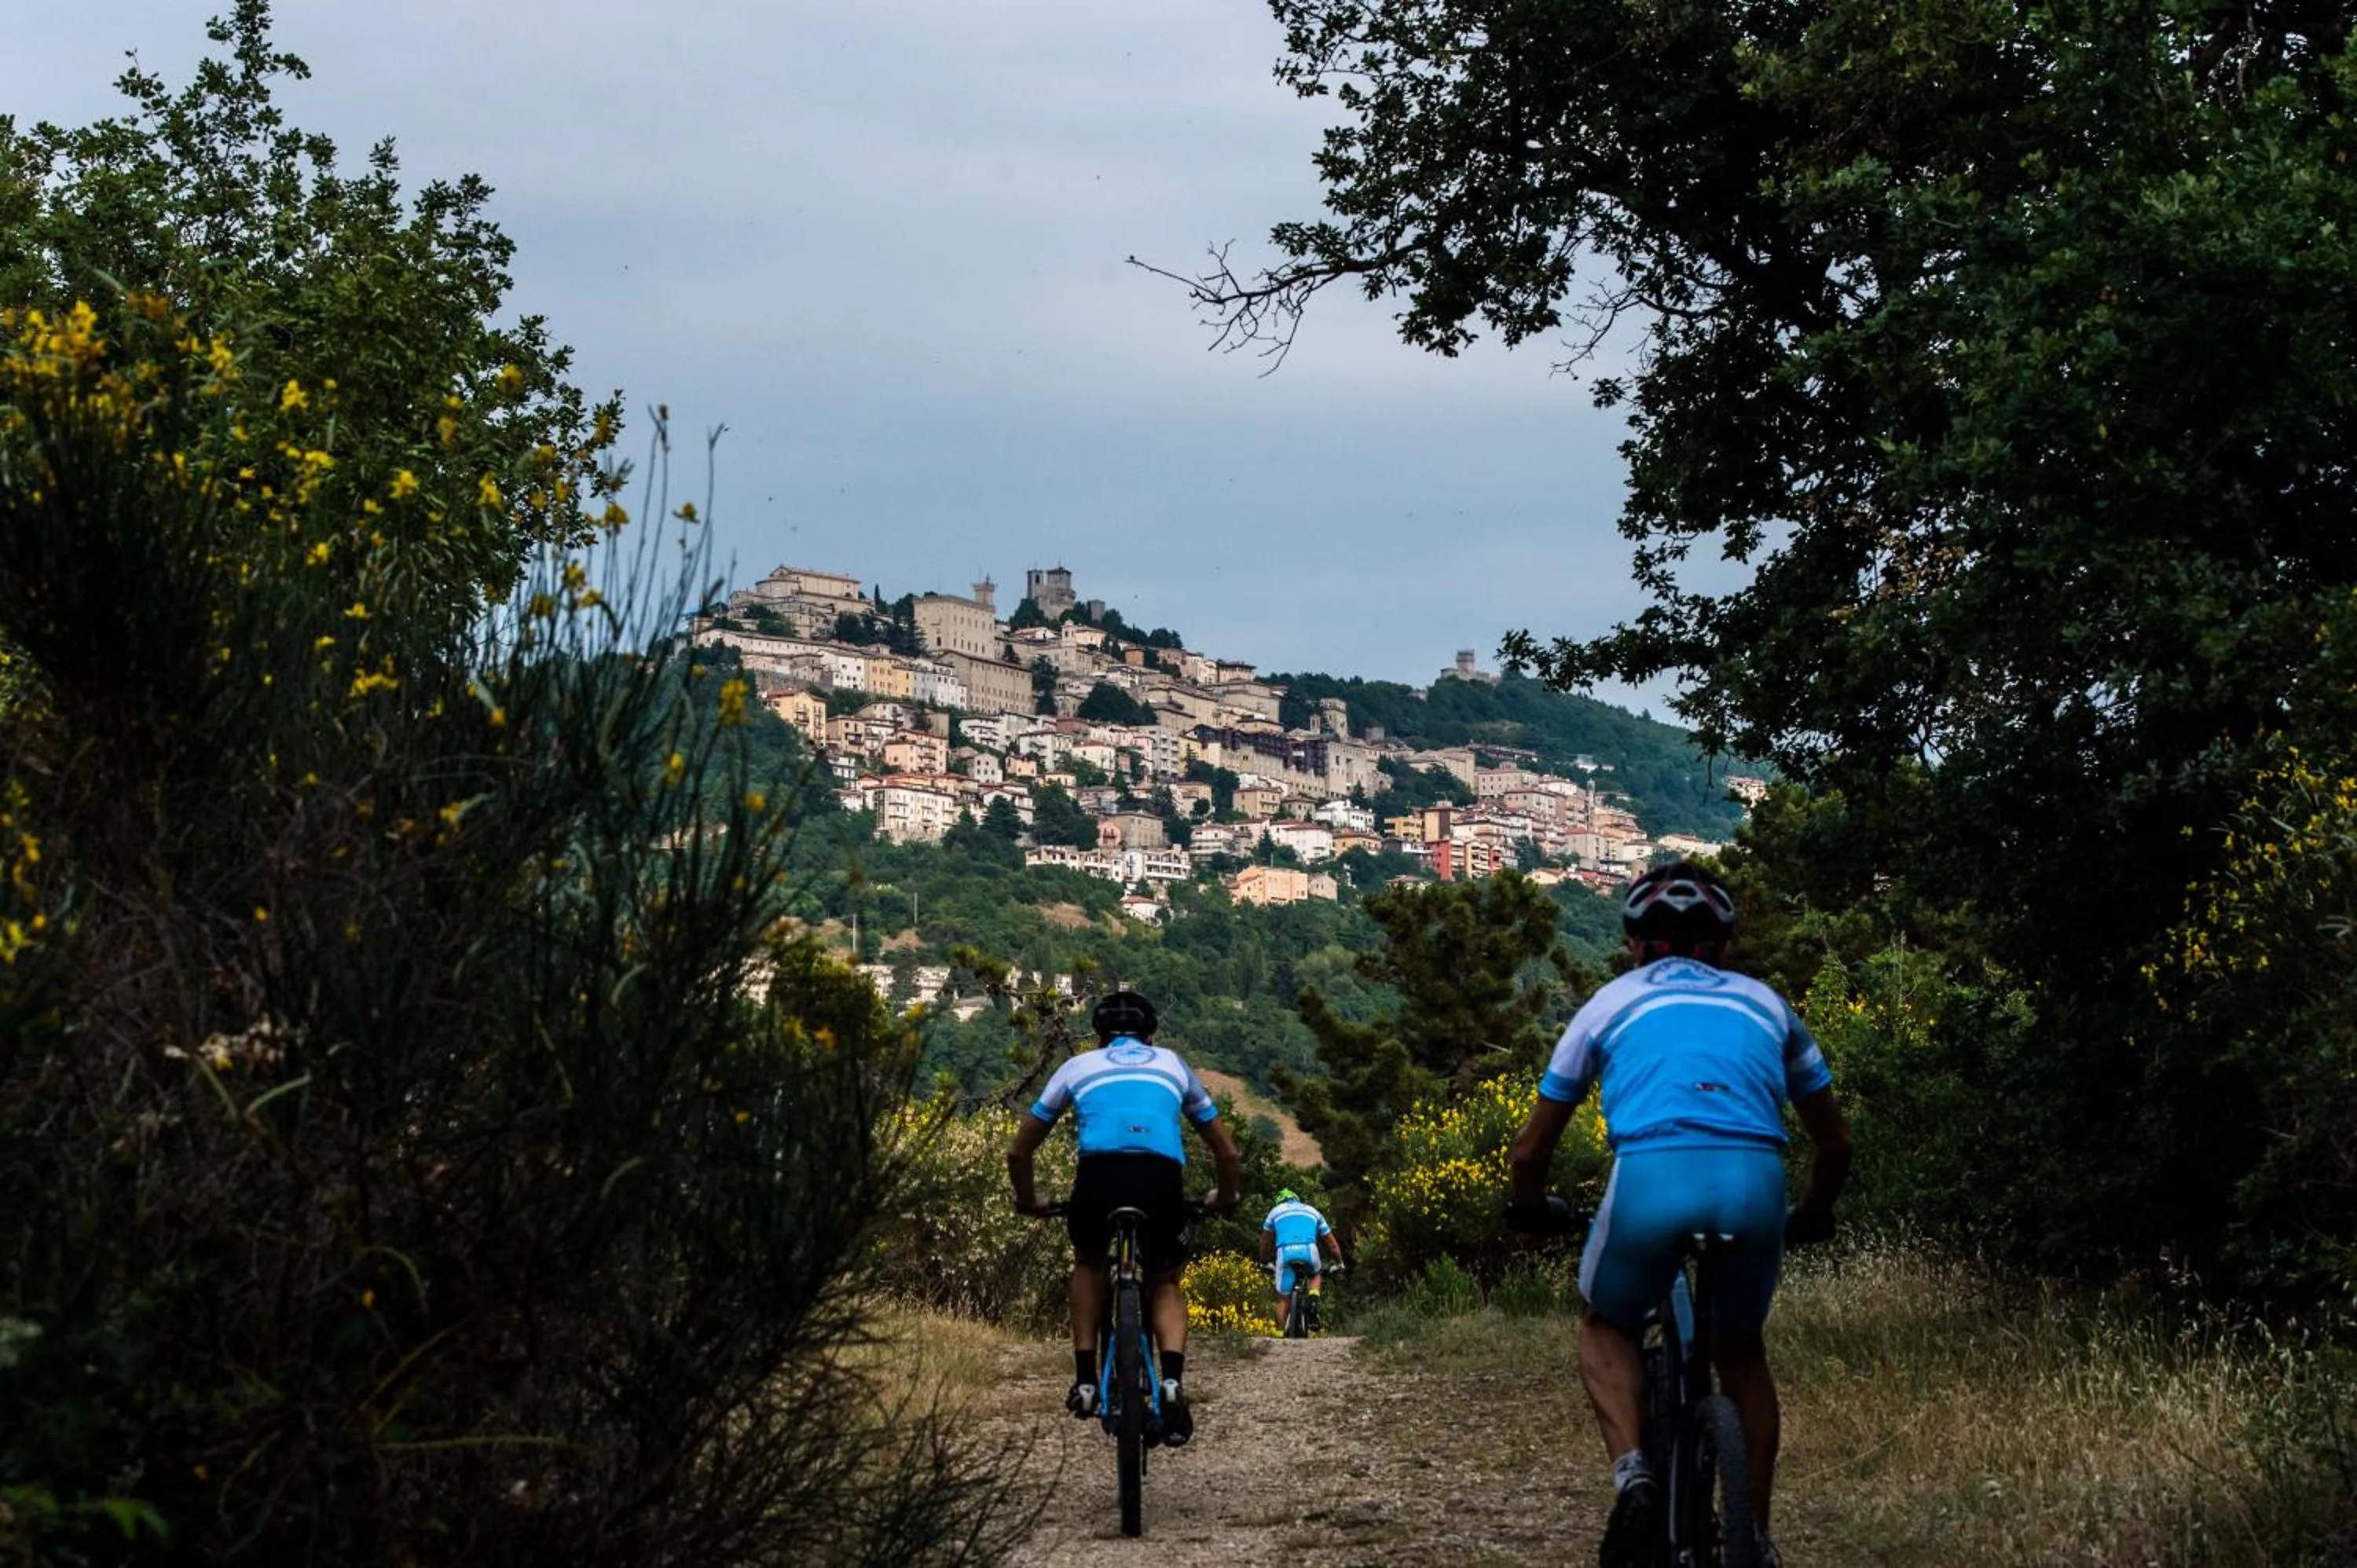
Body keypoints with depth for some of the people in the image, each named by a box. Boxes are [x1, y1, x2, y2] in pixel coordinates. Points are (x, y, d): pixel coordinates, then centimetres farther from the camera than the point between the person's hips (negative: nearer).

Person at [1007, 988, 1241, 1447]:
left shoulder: (1078, 1066, 29)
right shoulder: (1173, 1065, 32)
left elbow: (1018, 1152, 33)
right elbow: (1228, 1154, 35)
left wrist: (1029, 1201, 50)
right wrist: (1224, 1199, 54)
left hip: (1100, 1170, 0)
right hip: (1163, 1176, 0)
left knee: (1089, 1264, 31)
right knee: (1166, 1283, 24)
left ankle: (1085, 1379, 19)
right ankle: (1173, 1382, -2)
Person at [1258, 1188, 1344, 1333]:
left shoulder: (1276, 1211, 28)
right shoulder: (1312, 1212, 30)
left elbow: (1265, 1242, 32)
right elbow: (1331, 1242, 33)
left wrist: (1266, 1263, 45)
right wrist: (1339, 1264, 43)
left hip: (1285, 1253, -1)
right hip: (1309, 1251, 1)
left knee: (1283, 1299, 10)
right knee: (1316, 1275, 32)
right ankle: (1313, 1302, 6)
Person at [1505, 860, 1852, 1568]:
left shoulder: (1613, 1003, 25)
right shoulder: (1764, 1004, 30)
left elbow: (1530, 1152, 26)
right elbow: (1835, 1143, 35)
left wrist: (1531, 1209, 47)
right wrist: (1810, 1218, 53)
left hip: (1652, 1177, -2)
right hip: (1754, 1183, 2)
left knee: (1606, 1327, 25)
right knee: (1740, 1351, 28)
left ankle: (1633, 1476, 0)